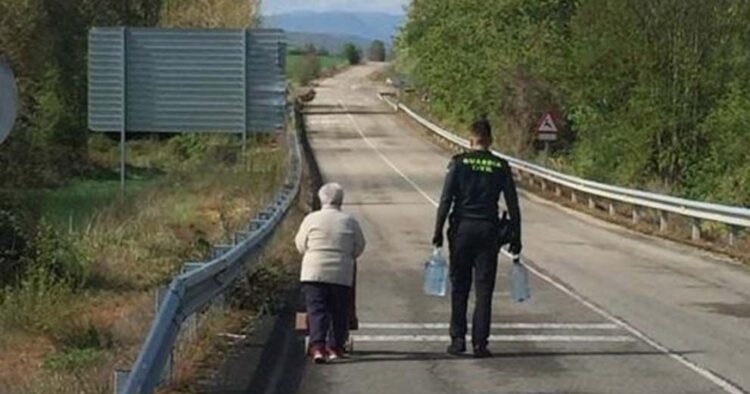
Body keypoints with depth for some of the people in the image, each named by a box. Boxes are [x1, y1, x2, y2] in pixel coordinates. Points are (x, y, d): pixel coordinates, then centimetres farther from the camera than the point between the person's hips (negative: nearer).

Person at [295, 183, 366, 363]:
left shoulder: (311, 219, -1)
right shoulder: (350, 222, 1)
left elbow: (300, 244, 7)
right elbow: (359, 247, 9)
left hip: (313, 273, -1)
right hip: (342, 274, 1)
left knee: (316, 310, -2)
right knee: (338, 312, 12)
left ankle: (318, 347, -17)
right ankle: (335, 347, 16)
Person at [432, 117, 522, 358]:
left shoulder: (459, 163, -3)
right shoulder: (501, 167, 2)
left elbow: (446, 200, -7)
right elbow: (512, 205, 2)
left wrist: (438, 232, -3)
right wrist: (515, 238, 8)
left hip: (462, 229, -1)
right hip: (488, 230, 1)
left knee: (459, 286, 9)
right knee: (484, 289, 4)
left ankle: (458, 339, 9)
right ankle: (480, 343, 1)